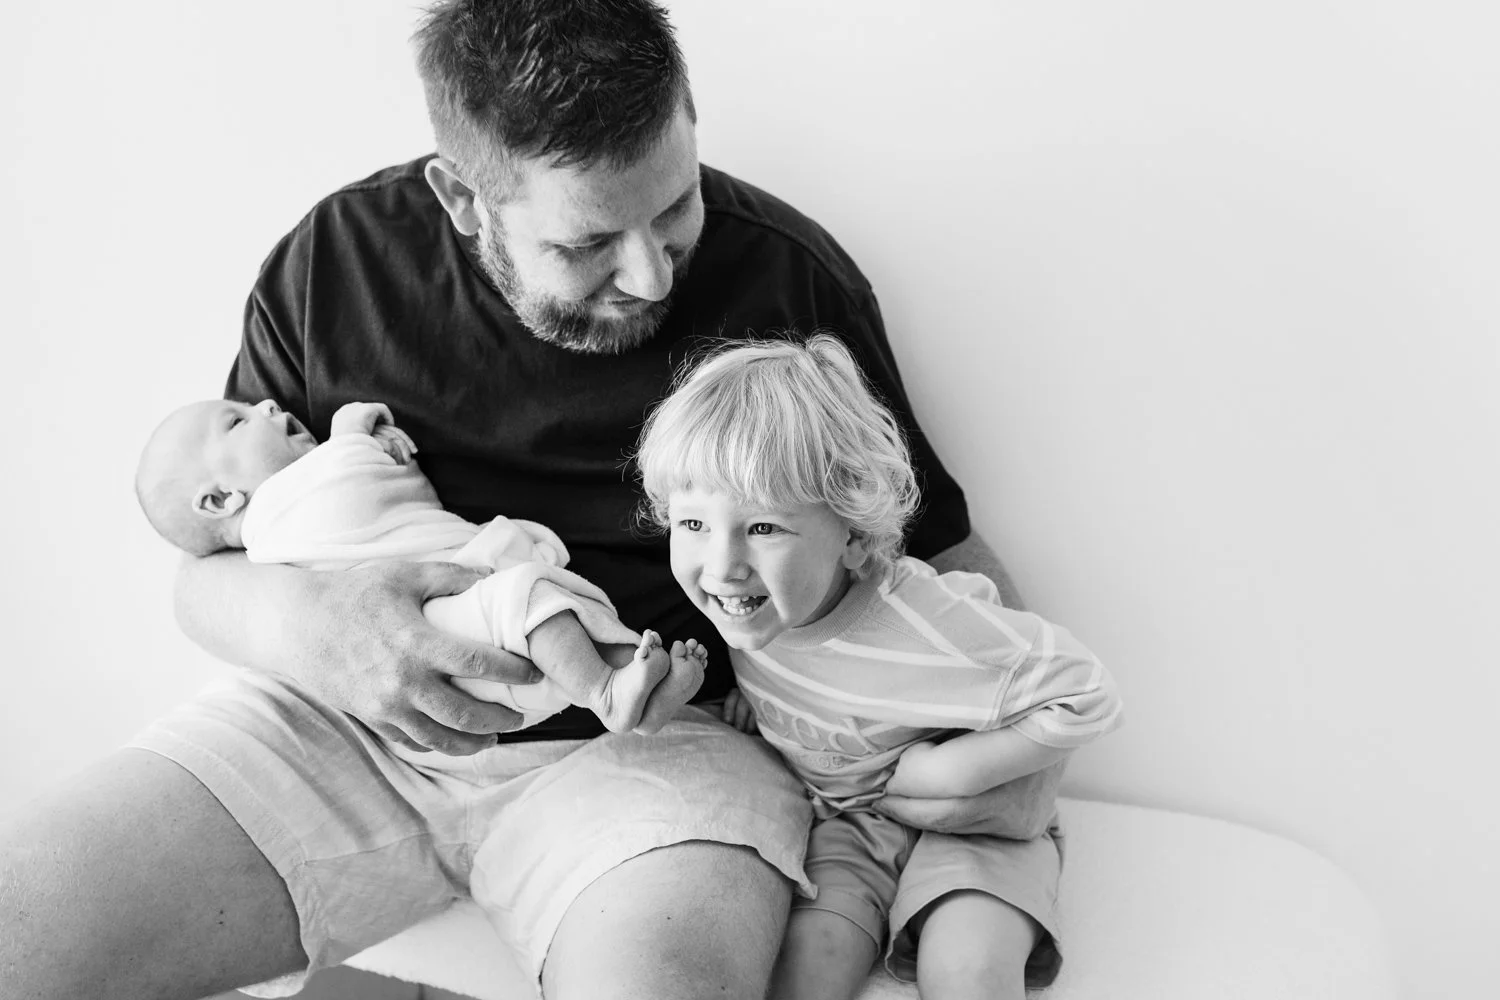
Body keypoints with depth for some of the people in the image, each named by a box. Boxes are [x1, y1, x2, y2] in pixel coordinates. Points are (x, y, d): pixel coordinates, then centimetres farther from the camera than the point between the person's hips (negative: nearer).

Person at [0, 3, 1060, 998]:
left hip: (648, 736, -2)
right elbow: (208, 570, 6)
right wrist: (294, 618, -19)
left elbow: (938, 541, 7)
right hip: (344, 717, 3)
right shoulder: (337, 262, -1)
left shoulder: (790, 279, -5)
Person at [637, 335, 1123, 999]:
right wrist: (754, 685, -4)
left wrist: (950, 769, -25)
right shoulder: (748, 603, -15)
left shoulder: (920, 633, -36)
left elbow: (1086, 700, -29)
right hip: (840, 820, 4)